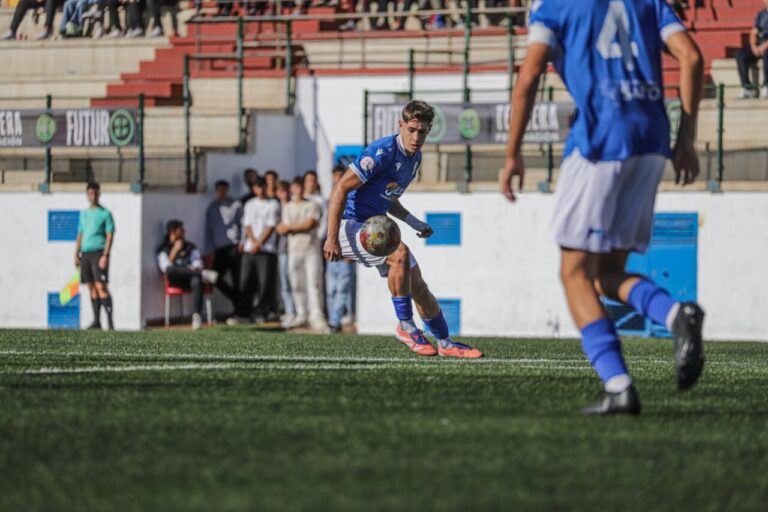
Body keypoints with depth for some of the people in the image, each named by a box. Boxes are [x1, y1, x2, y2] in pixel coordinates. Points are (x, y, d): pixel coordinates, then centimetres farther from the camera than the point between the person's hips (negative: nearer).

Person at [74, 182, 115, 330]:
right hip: (85, 254, 6)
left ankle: (110, 320, -16)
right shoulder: (84, 214, 18)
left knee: (101, 286, -14)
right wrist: (76, 254, 13)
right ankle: (96, 321, 8)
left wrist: (105, 255, -16)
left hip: (98, 253, -6)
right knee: (91, 287, 5)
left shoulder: (105, 213, 0)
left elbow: (110, 235, -6)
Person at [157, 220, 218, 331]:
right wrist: (175, 250, 1)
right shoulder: (163, 249, 20)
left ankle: (197, 316, -52)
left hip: (190, 278, 1)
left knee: (196, 281, -38)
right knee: (170, 271, -39)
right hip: (176, 280, -1)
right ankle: (203, 274, -40)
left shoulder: (189, 246, 29)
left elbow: (197, 262, 14)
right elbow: (166, 267, 2)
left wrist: (195, 268, -9)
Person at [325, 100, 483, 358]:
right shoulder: (382, 152, -22)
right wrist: (332, 238, -27)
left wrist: (414, 223, 7)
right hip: (351, 224, -9)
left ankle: (445, 343, 23)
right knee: (400, 253, -32)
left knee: (418, 286, 7)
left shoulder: (415, 158, 6)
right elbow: (340, 189, -23)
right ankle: (405, 326, -18)